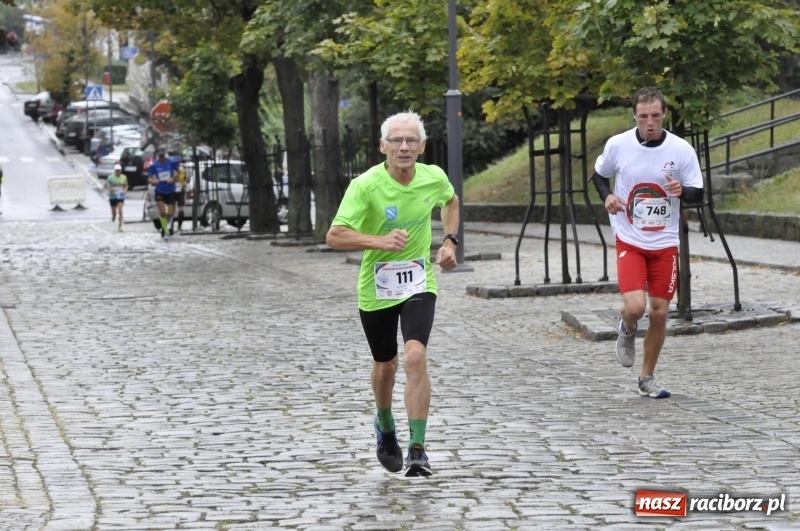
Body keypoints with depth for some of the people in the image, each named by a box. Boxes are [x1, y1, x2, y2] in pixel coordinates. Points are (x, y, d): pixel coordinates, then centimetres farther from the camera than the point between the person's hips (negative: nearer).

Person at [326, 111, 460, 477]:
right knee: (385, 365, 15)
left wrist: (450, 240, 7)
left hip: (419, 284, 1)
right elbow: (335, 236, -23)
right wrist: (380, 242, -36)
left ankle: (417, 449, -18)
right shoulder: (365, 185, -18)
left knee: (415, 356, -20)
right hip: (376, 288, -1)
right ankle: (385, 426, 47)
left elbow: (451, 201, 20)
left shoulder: (434, 178, -6)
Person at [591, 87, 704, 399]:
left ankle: (647, 378, 23)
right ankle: (627, 330, 19)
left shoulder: (681, 150, -8)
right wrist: (607, 196, -9)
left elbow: (698, 194, -1)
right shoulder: (617, 145, -8)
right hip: (629, 241, -1)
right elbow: (599, 174, 11)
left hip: (665, 244, 1)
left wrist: (682, 191, -24)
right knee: (635, 307, -19)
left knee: (659, 312, 3)